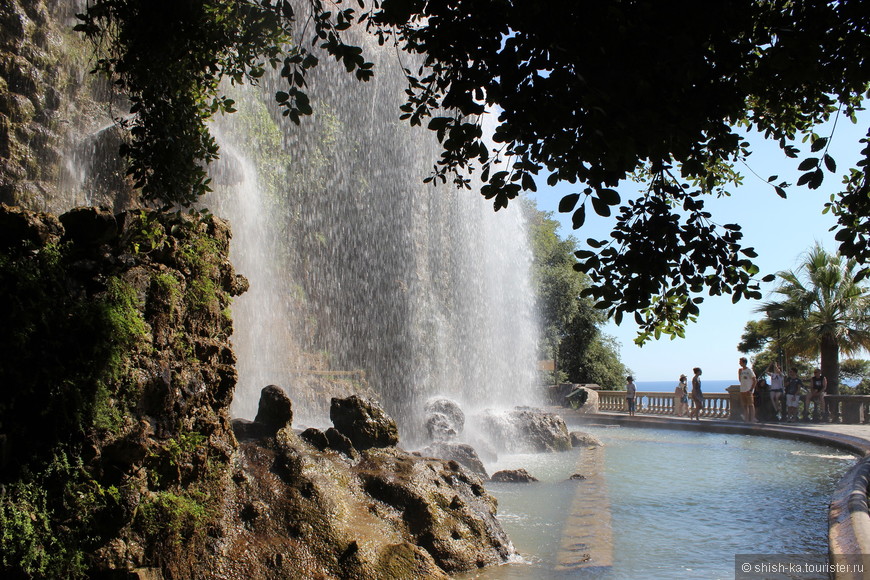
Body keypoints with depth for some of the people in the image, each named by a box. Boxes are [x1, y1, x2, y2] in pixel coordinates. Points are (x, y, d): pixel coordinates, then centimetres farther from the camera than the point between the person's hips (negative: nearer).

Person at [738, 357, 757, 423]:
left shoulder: (749, 370, -7)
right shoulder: (741, 370, 14)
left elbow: (755, 381, -7)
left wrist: (751, 389, -13)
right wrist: (739, 373, 7)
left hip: (748, 391, -7)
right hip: (742, 390, 7)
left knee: (751, 405, -5)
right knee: (744, 405, 8)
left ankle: (752, 419, -3)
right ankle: (746, 419, 12)